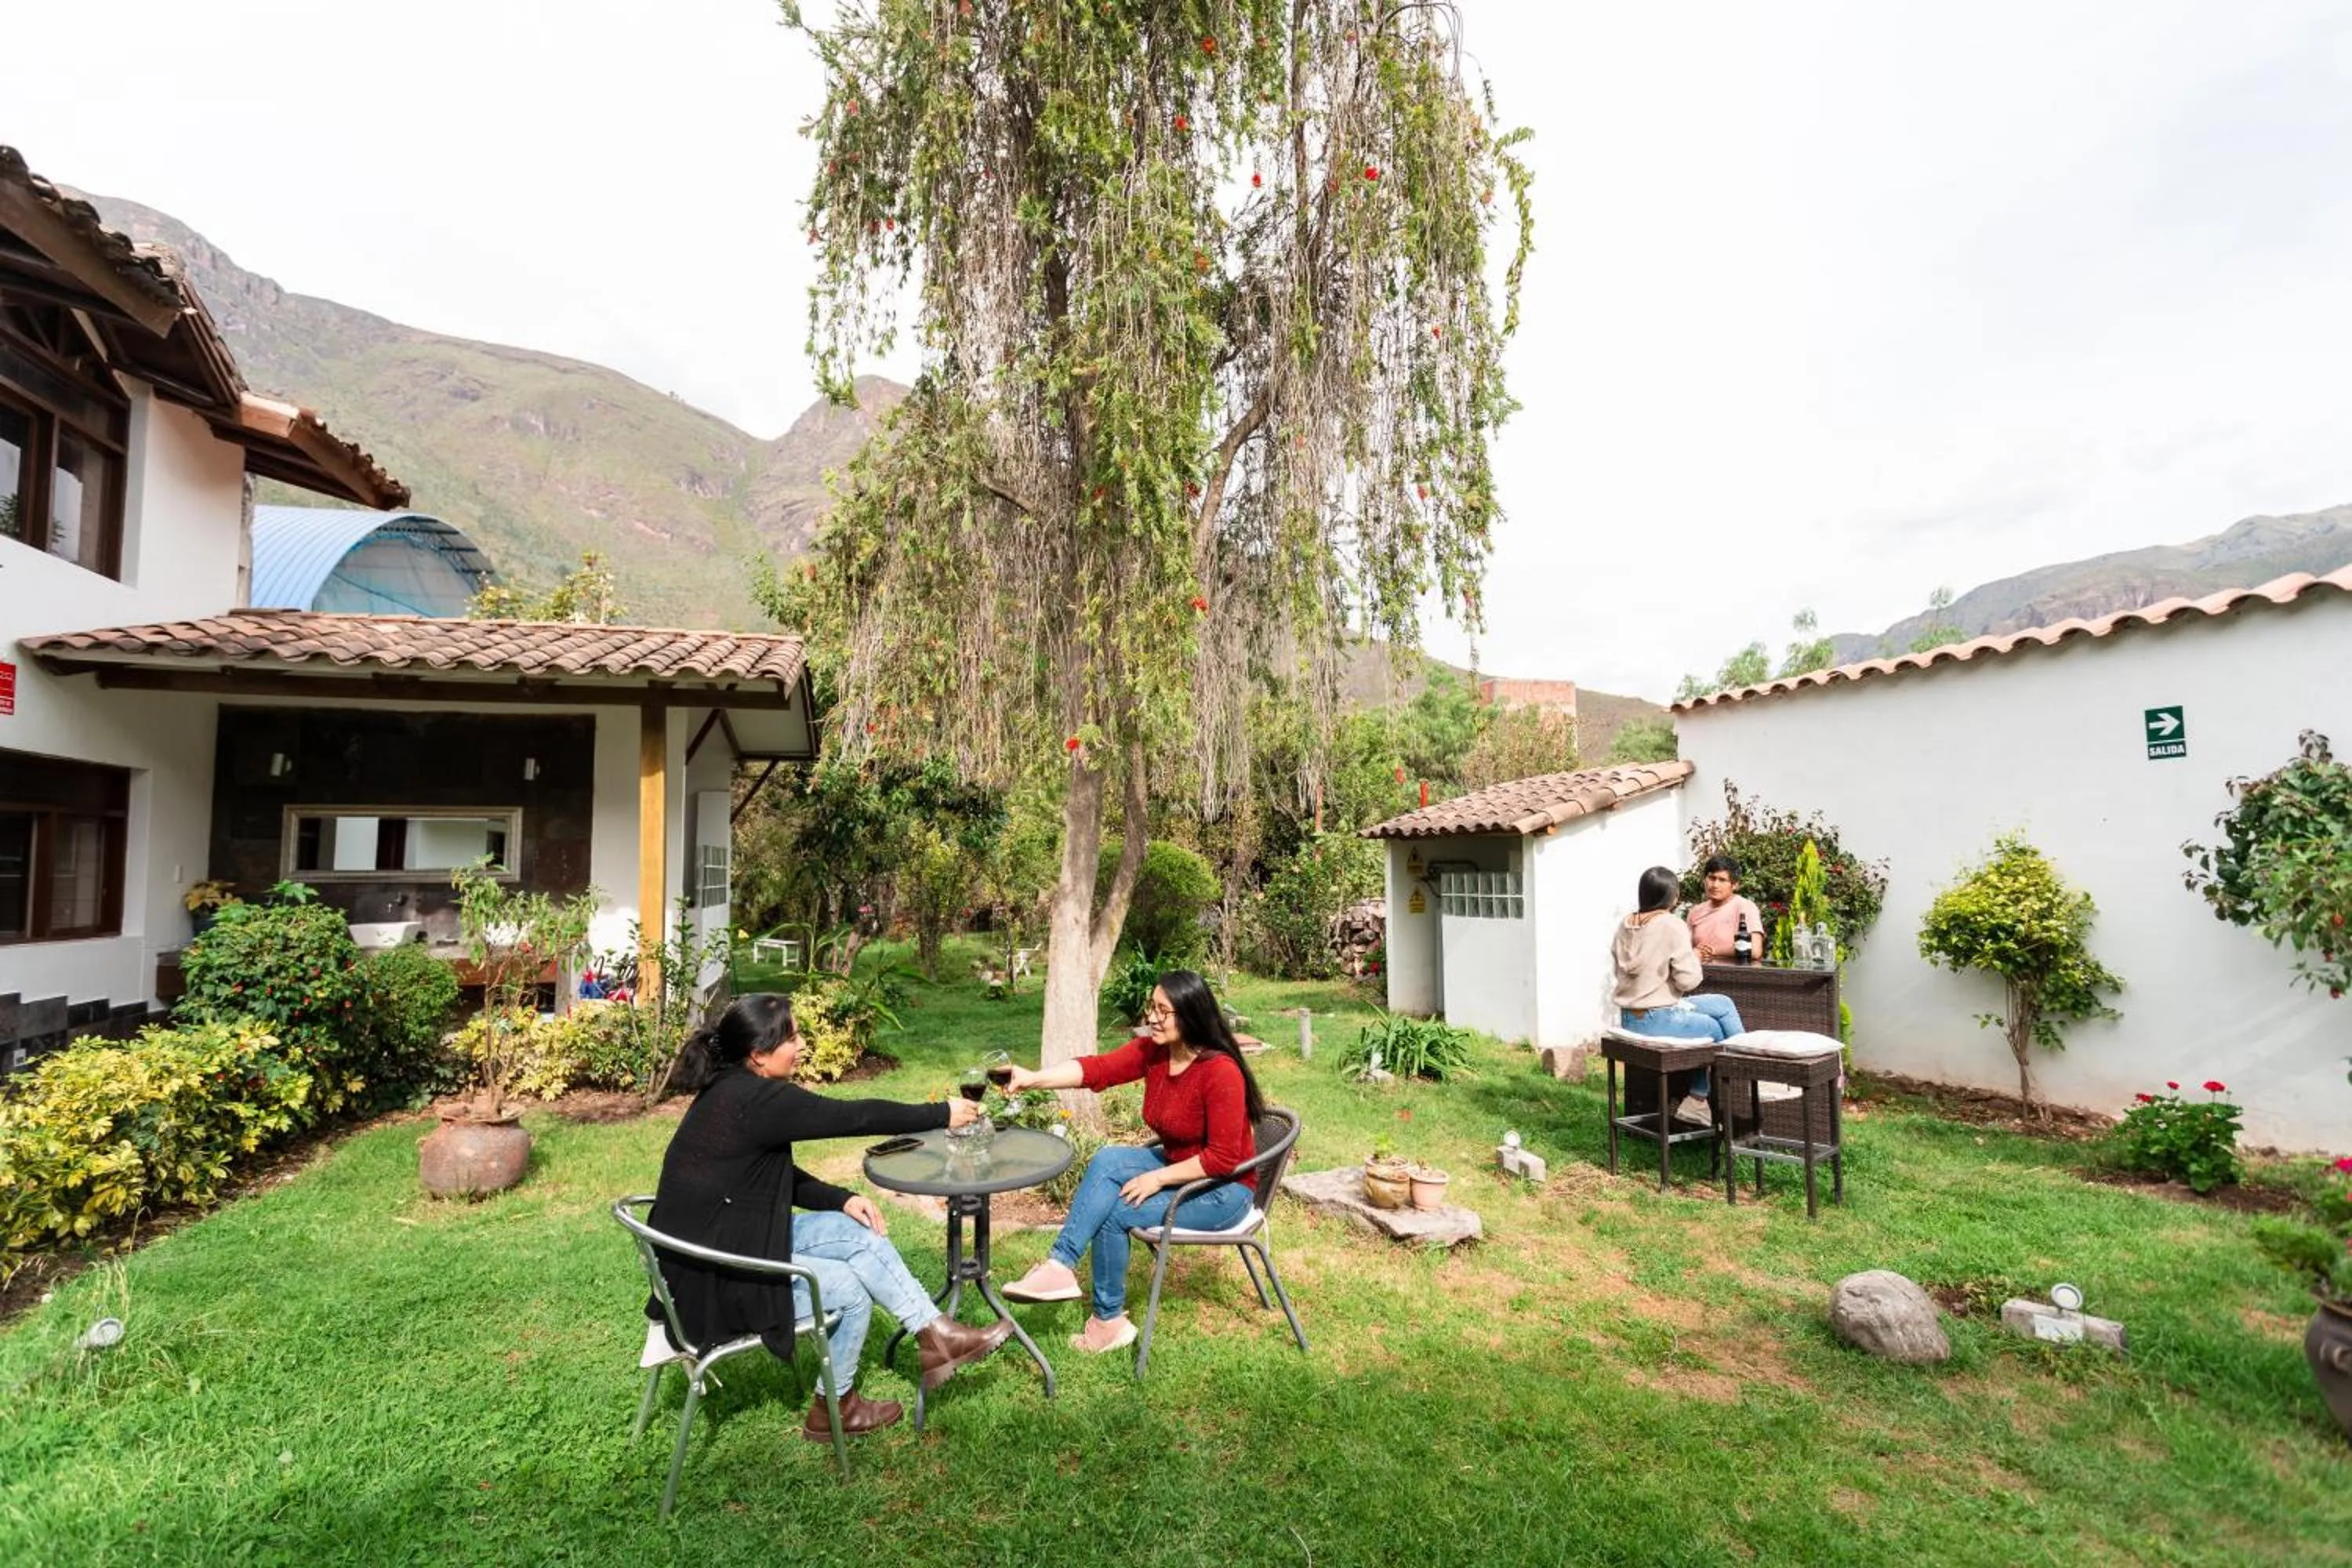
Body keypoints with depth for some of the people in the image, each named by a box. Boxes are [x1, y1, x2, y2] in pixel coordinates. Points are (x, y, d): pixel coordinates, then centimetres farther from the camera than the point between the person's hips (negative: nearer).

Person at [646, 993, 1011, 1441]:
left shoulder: (733, 1090, 5)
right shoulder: (756, 1099, -26)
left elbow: (780, 1177, 12)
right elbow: (853, 1117, -23)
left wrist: (842, 1199, 0)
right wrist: (943, 1114, -13)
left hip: (732, 1239, 9)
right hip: (709, 1279, -9)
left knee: (860, 1232, 1)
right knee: (850, 1289, -4)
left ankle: (937, 1335, 7)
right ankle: (833, 1411, 17)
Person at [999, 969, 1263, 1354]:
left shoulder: (1221, 1072, -26)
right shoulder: (1152, 1051, -6)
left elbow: (1222, 1158, -24)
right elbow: (1096, 1069, -18)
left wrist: (1158, 1178, -22)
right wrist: (1032, 1078, -32)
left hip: (1224, 1189, -7)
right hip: (1176, 1168, 7)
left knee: (1114, 1213, -18)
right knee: (1106, 1161, -19)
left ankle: (1108, 1321, 2)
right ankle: (1060, 1266, -18)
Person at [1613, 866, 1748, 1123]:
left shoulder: (1626, 925, 5)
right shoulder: (1672, 926, -16)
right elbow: (1688, 980, -17)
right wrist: (1695, 958, 5)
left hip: (1629, 1020, 7)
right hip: (1658, 1021, -7)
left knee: (1723, 1004, 19)